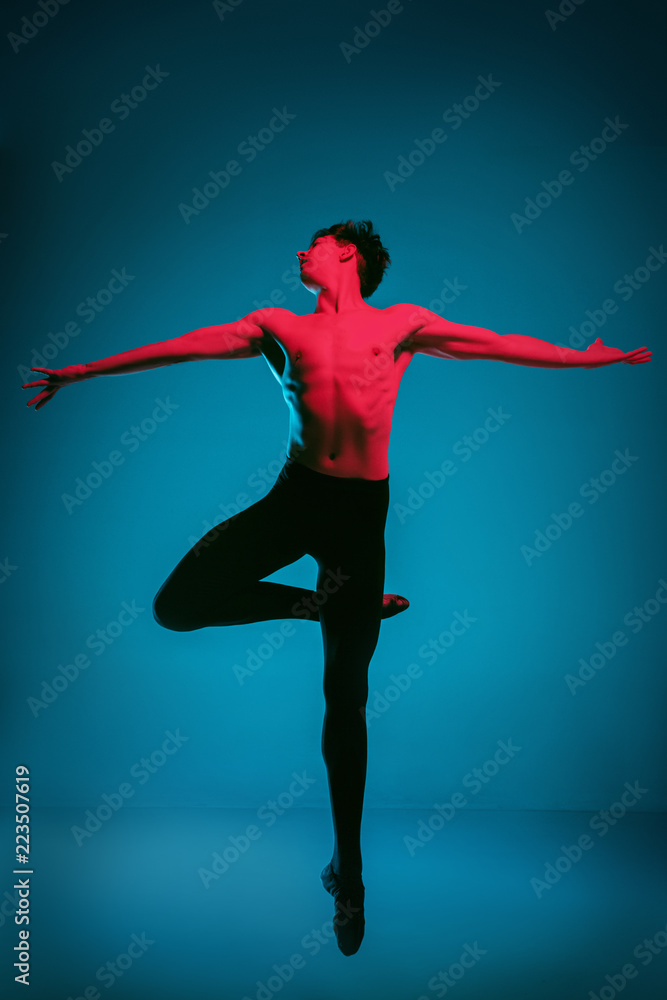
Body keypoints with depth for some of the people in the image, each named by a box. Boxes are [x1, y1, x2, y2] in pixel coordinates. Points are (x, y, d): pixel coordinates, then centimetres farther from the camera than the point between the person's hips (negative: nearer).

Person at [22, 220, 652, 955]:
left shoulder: (402, 324, 10)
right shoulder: (278, 327, 12)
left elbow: (500, 344, 12)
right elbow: (179, 348, 11)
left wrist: (595, 357, 14)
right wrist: (83, 371, 11)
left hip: (361, 509, -2)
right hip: (294, 496, 2)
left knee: (346, 696, 3)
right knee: (177, 604, -14)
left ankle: (347, 869, 21)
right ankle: (323, 602, 5)